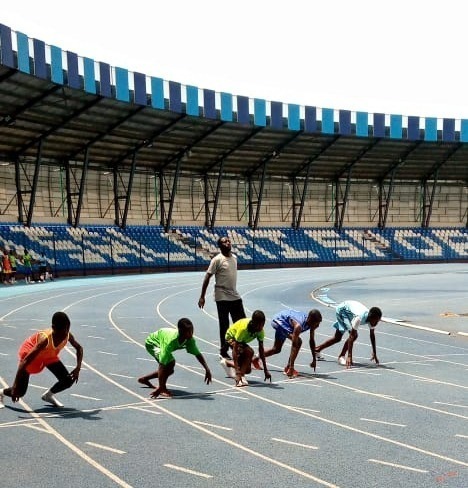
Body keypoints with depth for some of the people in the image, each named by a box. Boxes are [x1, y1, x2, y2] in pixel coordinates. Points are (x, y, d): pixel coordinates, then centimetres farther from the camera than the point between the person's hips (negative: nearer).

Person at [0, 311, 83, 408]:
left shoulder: (68, 335, -26)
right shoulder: (45, 339, -42)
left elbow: (79, 348, -3)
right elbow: (25, 361, -41)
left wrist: (78, 368, -17)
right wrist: (15, 387, -42)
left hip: (48, 354, 6)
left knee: (69, 380, -7)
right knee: (20, 391, -9)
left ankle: (48, 395, 21)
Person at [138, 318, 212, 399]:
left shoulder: (190, 340, -27)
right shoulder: (171, 340, -45)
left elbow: (198, 354, -11)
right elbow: (162, 363, -46)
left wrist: (207, 369, -20)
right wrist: (160, 388, -48)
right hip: (152, 343, -7)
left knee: (170, 370, 14)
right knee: (170, 361, -30)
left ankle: (144, 379, 35)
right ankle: (162, 389, -16)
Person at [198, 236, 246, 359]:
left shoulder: (234, 258, 8)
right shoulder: (217, 260, -13)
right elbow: (207, 277, -12)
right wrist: (202, 296, -14)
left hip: (235, 296, 7)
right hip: (222, 298, -7)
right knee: (224, 326, 1)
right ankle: (223, 351, 14)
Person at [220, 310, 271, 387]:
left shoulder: (260, 330, -24)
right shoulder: (243, 328, -41)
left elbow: (261, 349, -15)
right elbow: (235, 349, -41)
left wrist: (265, 370, -15)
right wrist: (237, 370, -47)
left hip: (243, 341, 6)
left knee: (247, 370, 9)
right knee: (249, 351, -35)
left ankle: (227, 362, 36)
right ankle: (240, 377, -26)